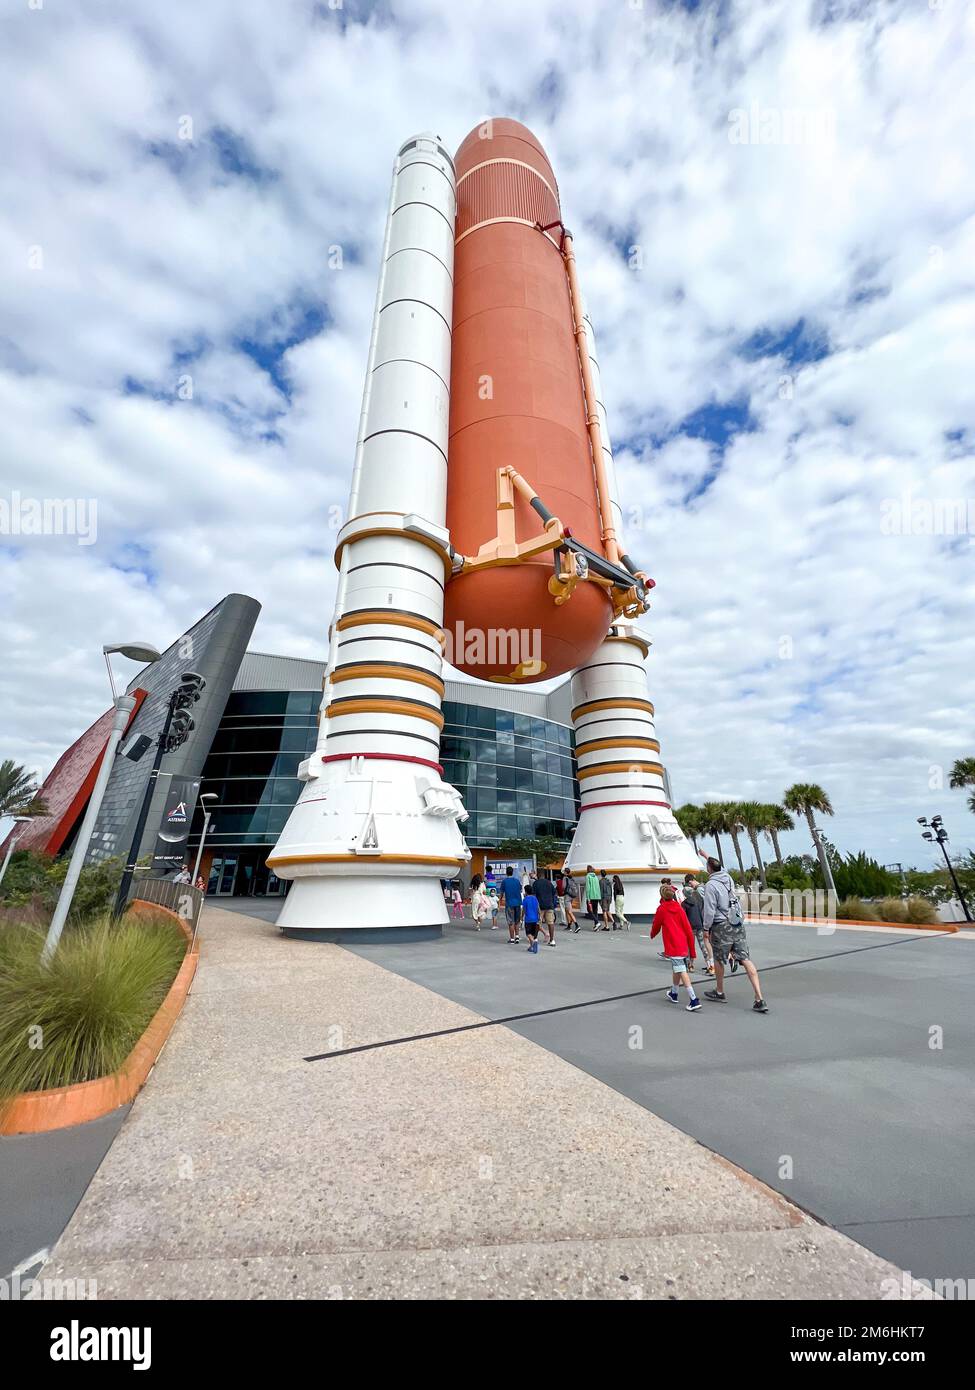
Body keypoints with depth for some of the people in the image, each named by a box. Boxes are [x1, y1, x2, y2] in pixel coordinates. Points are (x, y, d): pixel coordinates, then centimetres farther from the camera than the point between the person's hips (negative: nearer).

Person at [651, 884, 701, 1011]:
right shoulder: (680, 908, 5)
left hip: (673, 946, -6)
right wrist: (692, 952, 11)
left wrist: (652, 935, 32)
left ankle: (694, 1000, -15)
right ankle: (673, 994, 37)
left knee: (682, 972, -6)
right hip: (684, 946, 6)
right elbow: (688, 930, 4)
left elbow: (656, 926, 8)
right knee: (676, 970, 21)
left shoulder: (661, 909, -4)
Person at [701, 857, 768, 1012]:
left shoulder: (710, 885, -15)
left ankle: (719, 993, 28)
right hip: (738, 925, 6)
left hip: (722, 926, -6)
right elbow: (719, 868, 29)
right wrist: (707, 857, 44)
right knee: (746, 960, 4)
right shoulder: (728, 877, 5)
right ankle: (760, 1000, -2)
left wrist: (706, 927, -2)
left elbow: (709, 910, -15)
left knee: (718, 959, 13)